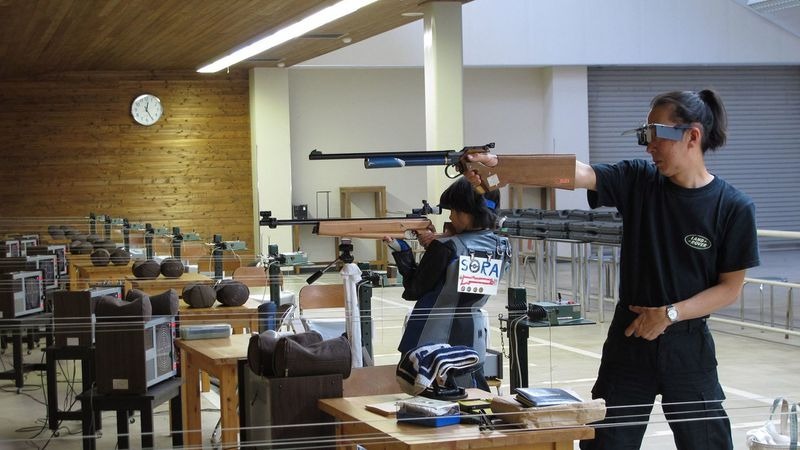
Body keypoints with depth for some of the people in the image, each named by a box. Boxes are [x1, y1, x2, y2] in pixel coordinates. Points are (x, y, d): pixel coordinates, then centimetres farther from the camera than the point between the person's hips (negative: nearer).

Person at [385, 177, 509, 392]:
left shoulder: (446, 247, -16)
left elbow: (413, 291, -7)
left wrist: (400, 250, 0)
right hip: (471, 337, 6)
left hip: (432, 340, -6)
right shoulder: (501, 247, 1)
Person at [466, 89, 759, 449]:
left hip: (688, 344, -1)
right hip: (629, 339, 2)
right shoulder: (638, 180, -5)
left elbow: (730, 287, -5)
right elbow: (574, 173, -20)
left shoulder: (733, 207, -9)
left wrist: (669, 314, -16)